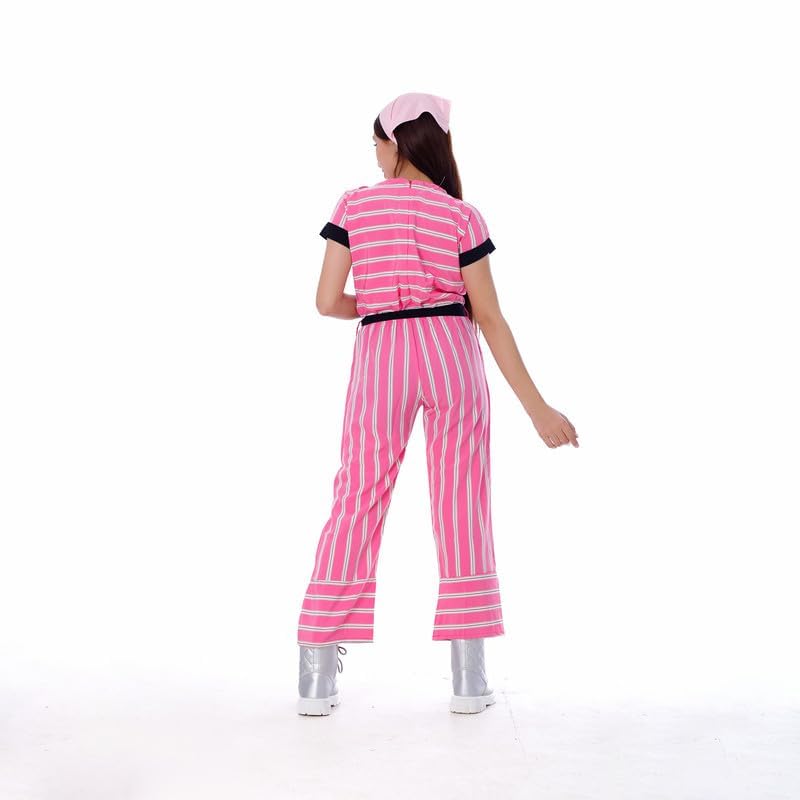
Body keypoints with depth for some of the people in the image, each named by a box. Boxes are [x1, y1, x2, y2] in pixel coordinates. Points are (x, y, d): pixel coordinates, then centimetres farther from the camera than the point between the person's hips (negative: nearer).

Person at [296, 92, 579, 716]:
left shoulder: (354, 206, 3)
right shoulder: (462, 216, 2)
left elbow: (328, 301, 0)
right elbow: (489, 316, -2)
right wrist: (536, 407, 0)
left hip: (381, 357, 0)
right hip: (452, 354, 0)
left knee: (357, 502, 5)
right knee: (462, 507, 5)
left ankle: (317, 675, 6)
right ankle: (470, 678, 7)